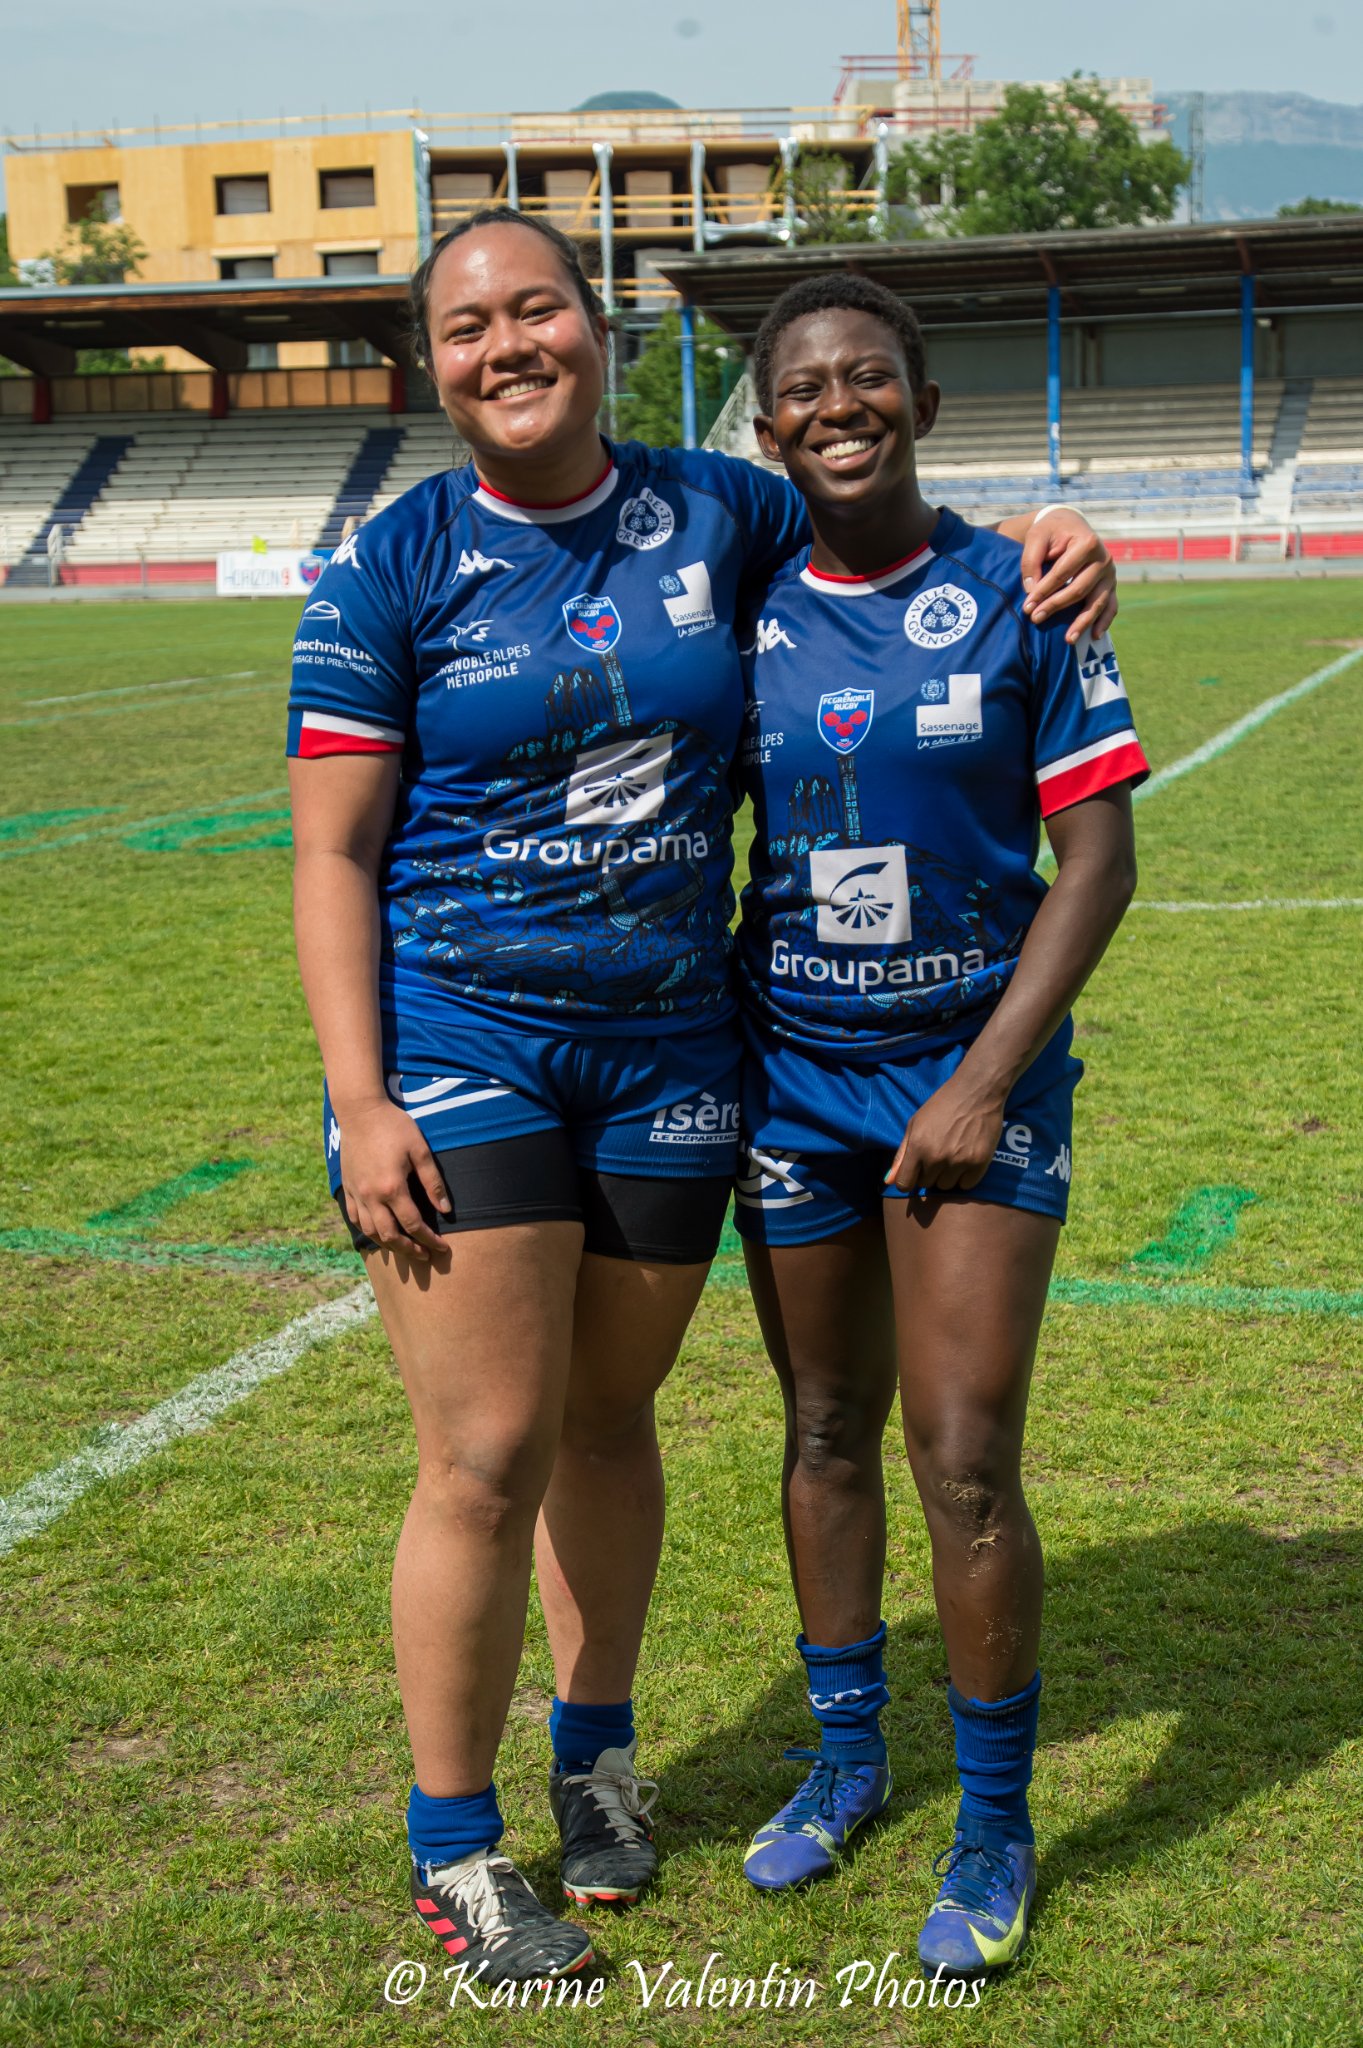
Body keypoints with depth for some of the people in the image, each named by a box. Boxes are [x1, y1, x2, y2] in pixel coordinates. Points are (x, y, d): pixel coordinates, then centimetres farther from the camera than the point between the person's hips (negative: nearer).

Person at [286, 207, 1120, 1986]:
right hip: (459, 1051, -3)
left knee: (608, 1418, 15)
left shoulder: (714, 511, 2)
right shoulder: (395, 568, -6)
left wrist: (1050, 544, -1)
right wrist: (361, 1102, -13)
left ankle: (595, 1752, 38)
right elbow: (332, 854, -5)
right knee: (490, 1456, -4)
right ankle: (452, 1850, 15)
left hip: (667, 1046, 3)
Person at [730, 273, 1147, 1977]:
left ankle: (995, 1826, 14)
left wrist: (987, 1081, -13)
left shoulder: (1019, 599, -6)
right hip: (795, 1071, 3)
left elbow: (1097, 858, -7)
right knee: (827, 1435, 13)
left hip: (974, 1067, -3)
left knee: (964, 1464, -5)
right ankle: (846, 1758, 33)